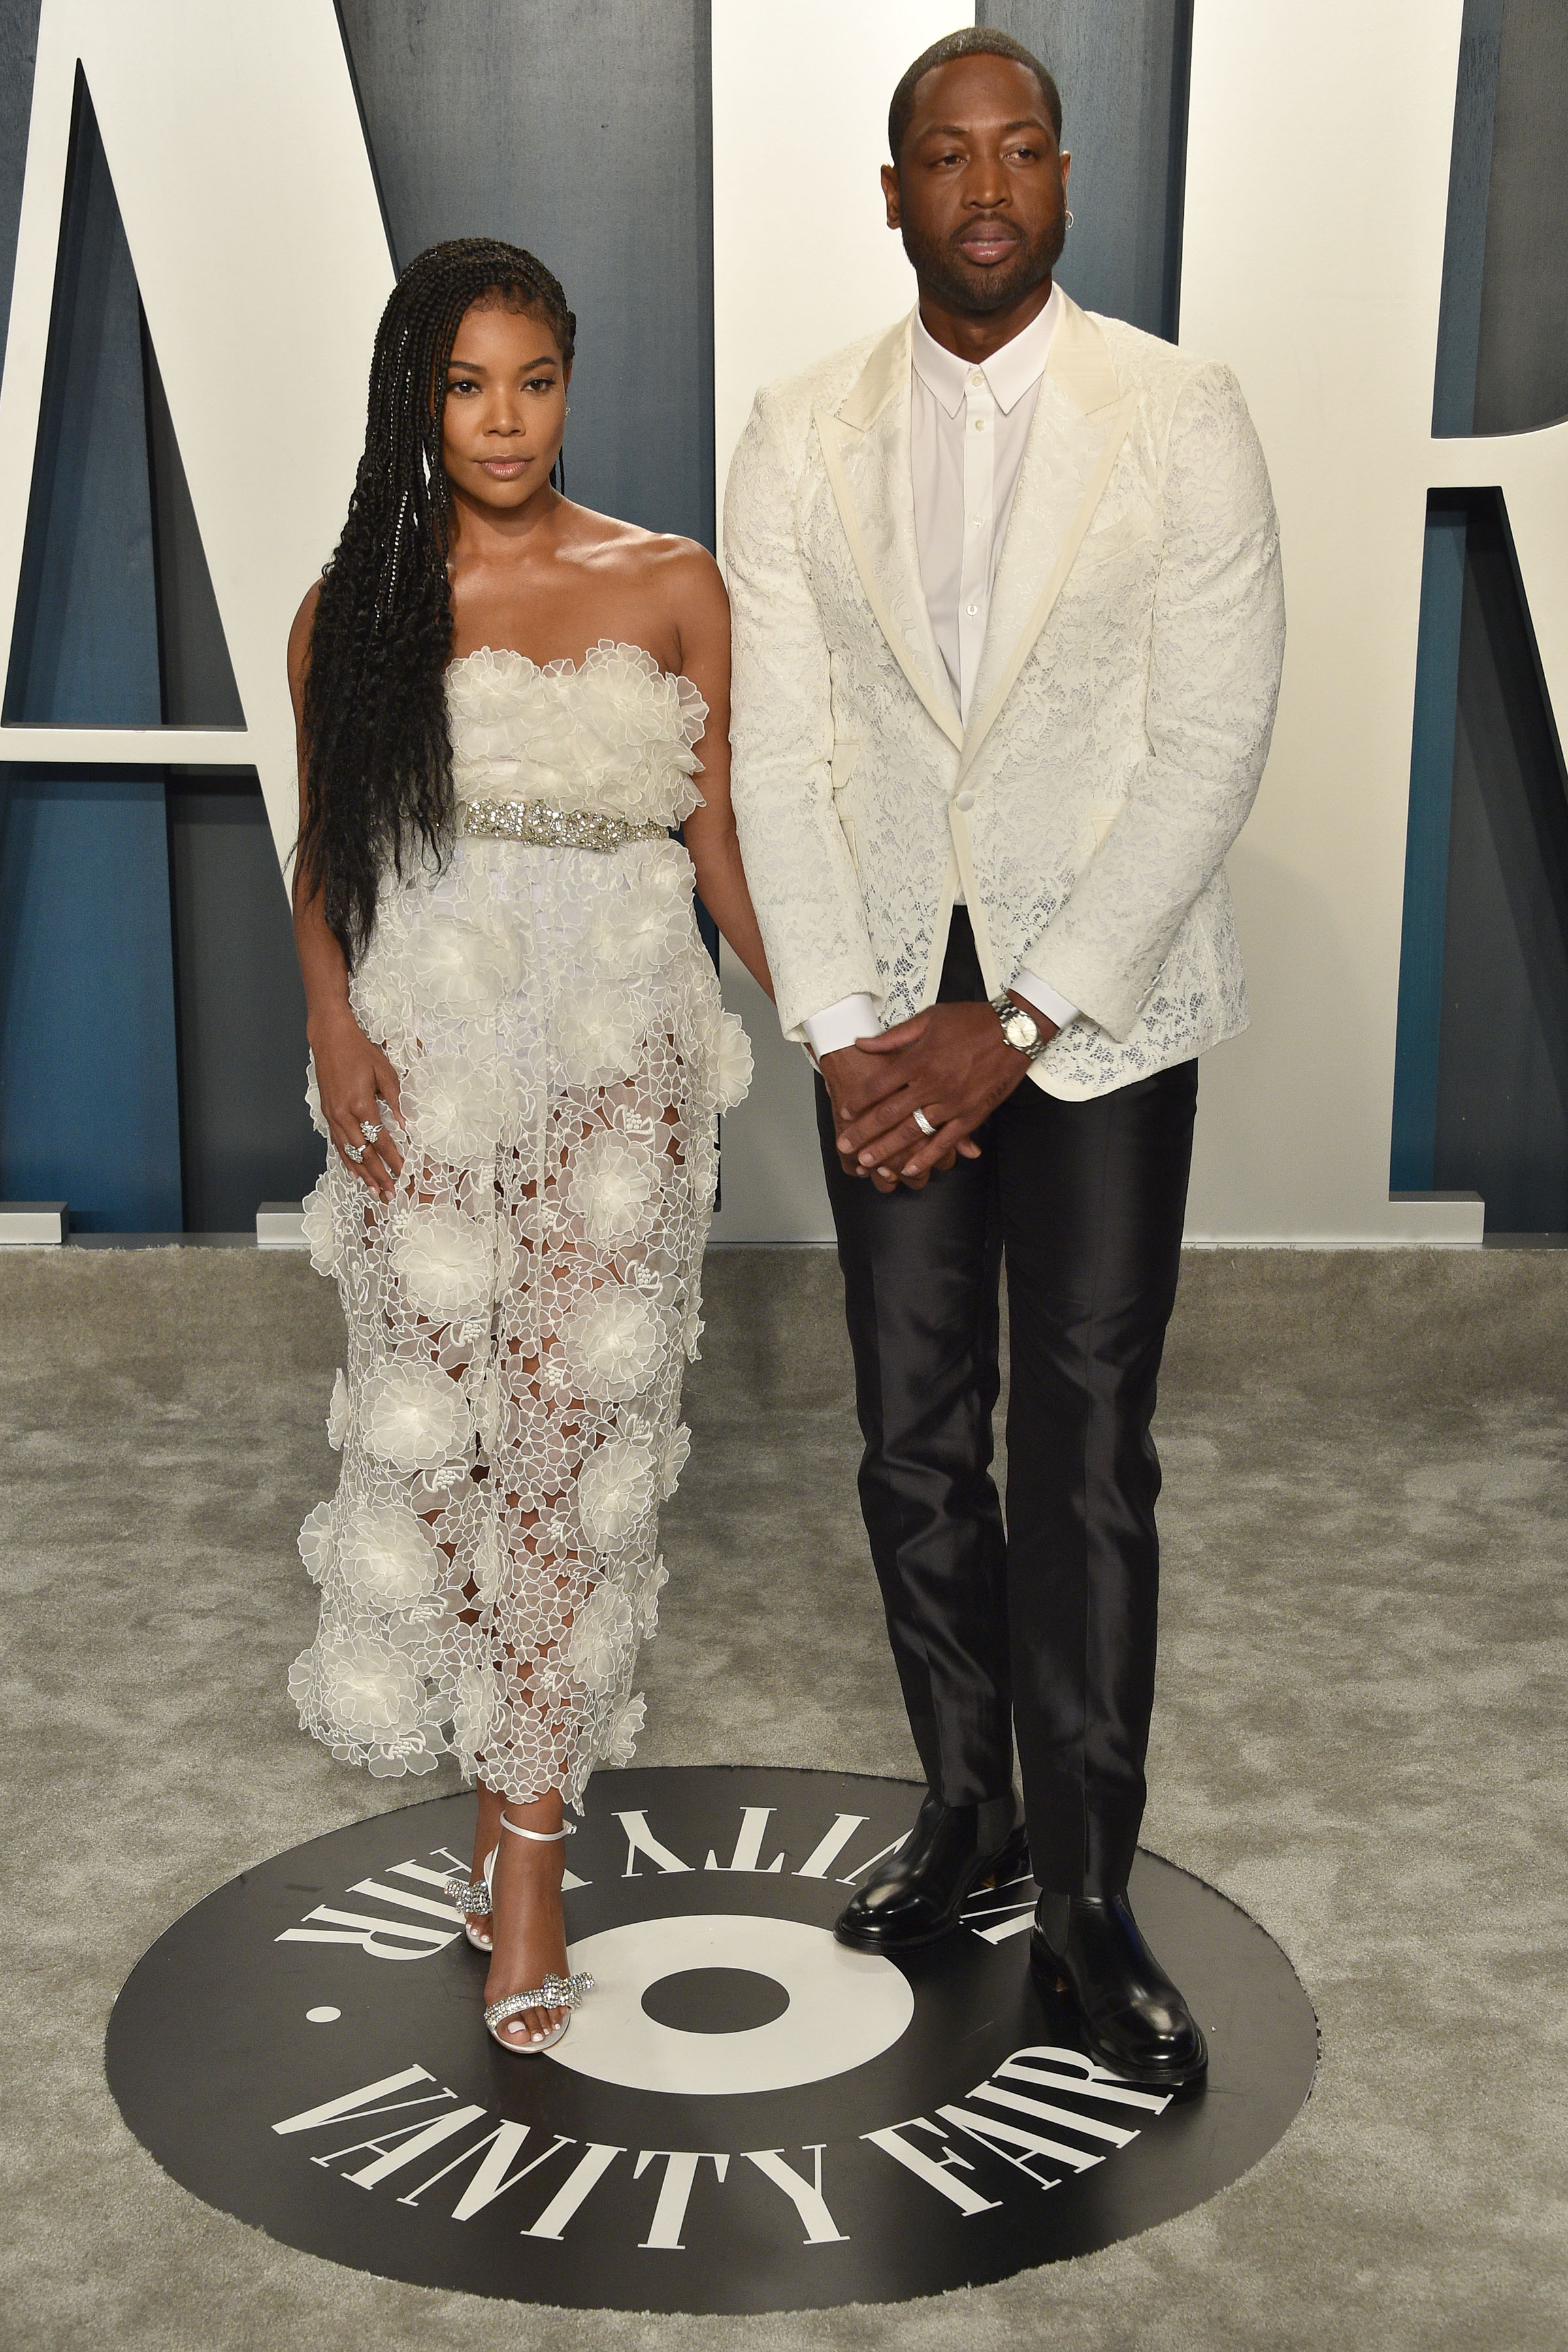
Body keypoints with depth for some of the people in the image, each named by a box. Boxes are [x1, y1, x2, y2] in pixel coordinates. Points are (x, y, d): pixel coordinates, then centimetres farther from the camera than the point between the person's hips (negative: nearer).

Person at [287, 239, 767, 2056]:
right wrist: (335, 1030, -5)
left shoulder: (670, 589, 5)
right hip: (422, 1050, 1)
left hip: (620, 1052, 0)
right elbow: (321, 861, 10)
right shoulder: (353, 610, 7)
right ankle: (509, 1768, 24)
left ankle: (528, 1847, 7)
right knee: (431, 1420, 0)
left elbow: (718, 834, 8)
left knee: (577, 1427, -3)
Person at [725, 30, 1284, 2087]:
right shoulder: (801, 437, 5)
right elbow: (779, 754, 1)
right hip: (887, 1012, 3)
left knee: (1086, 1466, 1)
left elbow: (1214, 740, -9)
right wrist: (841, 1031, -8)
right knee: (916, 1451, 9)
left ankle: (1087, 1900, 15)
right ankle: (966, 1812, 29)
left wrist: (1024, 1023, -14)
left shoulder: (1179, 416, -2)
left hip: (1100, 1010, -2)